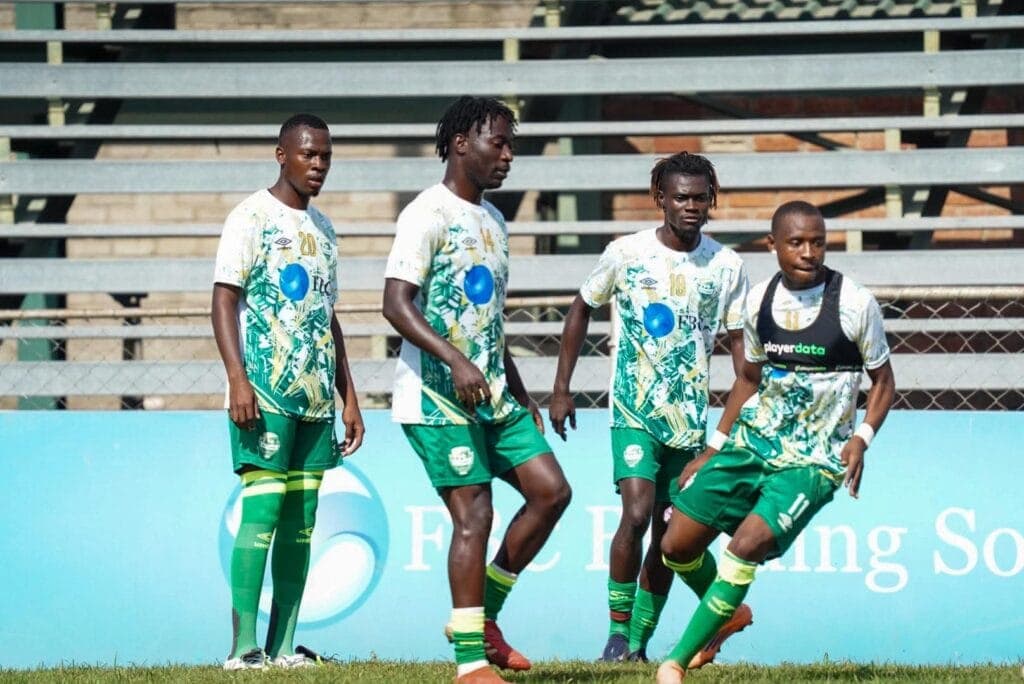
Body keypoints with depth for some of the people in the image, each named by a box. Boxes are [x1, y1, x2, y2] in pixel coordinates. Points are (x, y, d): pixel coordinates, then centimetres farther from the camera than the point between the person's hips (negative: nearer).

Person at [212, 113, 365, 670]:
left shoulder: (322, 228, 19)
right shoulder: (253, 216, -3)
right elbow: (224, 299, -9)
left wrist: (348, 398, 19)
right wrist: (238, 381, -19)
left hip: (316, 398, 7)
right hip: (266, 394, -7)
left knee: (301, 520, 4)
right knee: (262, 509, -12)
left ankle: (284, 647, 5)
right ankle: (244, 646, -12)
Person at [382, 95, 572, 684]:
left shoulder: (493, 221, 17)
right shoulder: (429, 215, -10)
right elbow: (396, 304, -19)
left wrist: (519, 394, 22)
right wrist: (456, 361, -29)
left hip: (492, 393, 9)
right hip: (439, 397, -9)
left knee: (551, 490, 2)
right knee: (474, 515, -10)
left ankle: (485, 616, 14)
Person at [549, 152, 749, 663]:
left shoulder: (726, 266, 1)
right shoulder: (627, 254, -4)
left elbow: (738, 340, 7)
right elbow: (581, 310, 9)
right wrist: (561, 388, 6)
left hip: (690, 418, 3)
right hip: (635, 410, -3)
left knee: (670, 533, 5)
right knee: (637, 514, -19)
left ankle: (639, 641, 17)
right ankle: (617, 629, -5)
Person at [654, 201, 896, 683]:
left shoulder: (855, 304, -10)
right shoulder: (759, 300, 3)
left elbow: (883, 382, 0)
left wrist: (861, 437, -17)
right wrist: (712, 451, 15)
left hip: (812, 460, -5)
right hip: (751, 442, 5)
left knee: (747, 544, -24)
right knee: (677, 545, 1)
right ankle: (726, 615, 33)